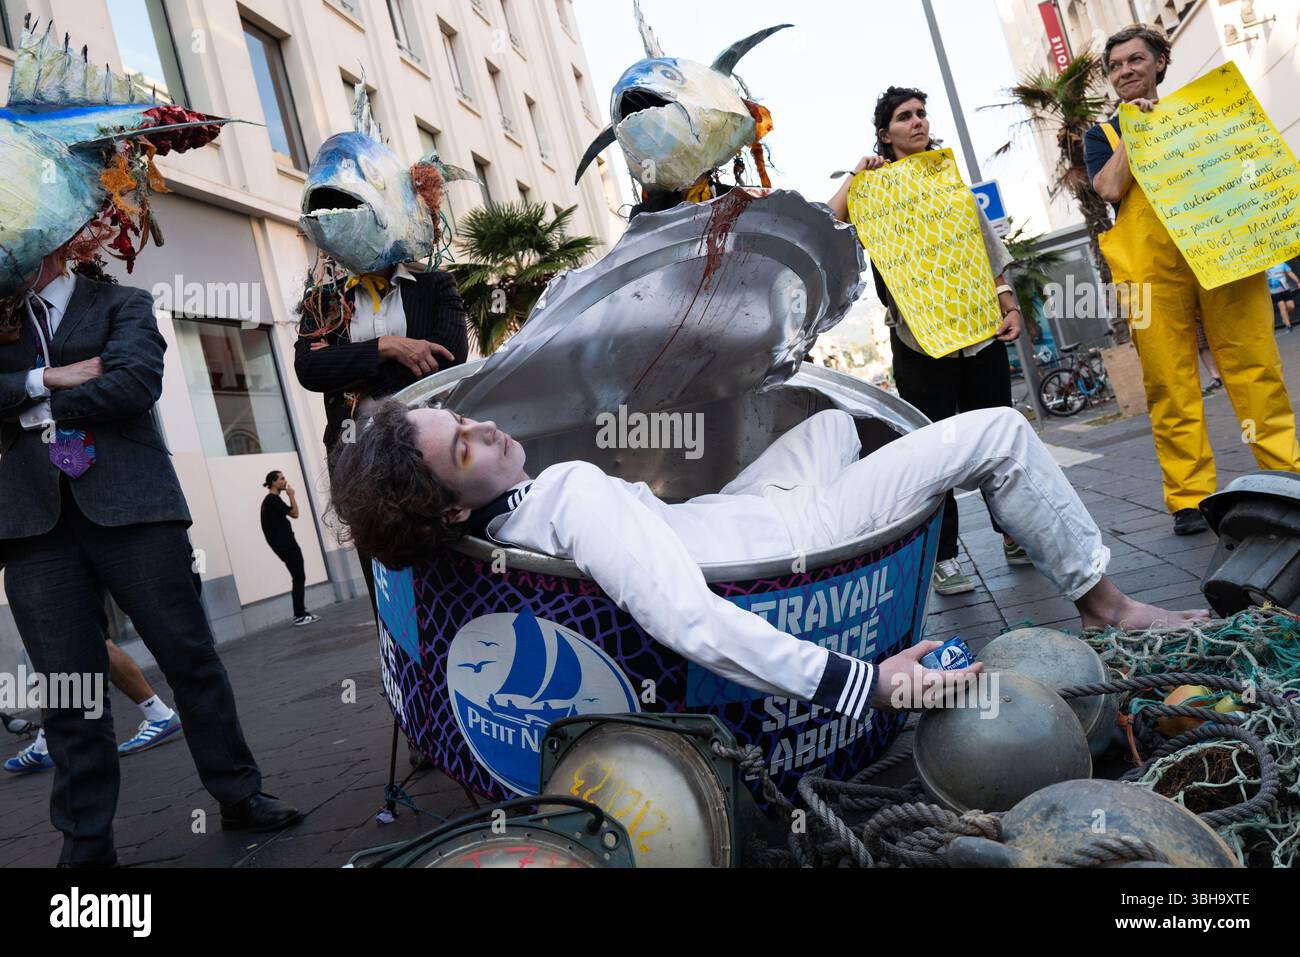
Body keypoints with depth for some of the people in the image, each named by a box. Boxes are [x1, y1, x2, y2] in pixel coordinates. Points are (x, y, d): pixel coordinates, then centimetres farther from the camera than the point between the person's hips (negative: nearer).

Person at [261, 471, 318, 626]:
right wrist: (292, 495, -5)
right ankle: (300, 616, -10)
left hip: (284, 545, 10)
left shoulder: (270, 500, 17)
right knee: (299, 578, -9)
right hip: (286, 544, -10)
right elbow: (294, 513, -15)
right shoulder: (274, 499, -13)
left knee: (298, 578, 13)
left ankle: (300, 613, 16)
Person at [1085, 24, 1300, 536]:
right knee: (1170, 385, -5)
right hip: (1150, 270, -1)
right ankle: (1190, 496, -2)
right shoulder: (1102, 134, 17)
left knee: (1256, 368, -5)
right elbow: (1110, 189, -2)